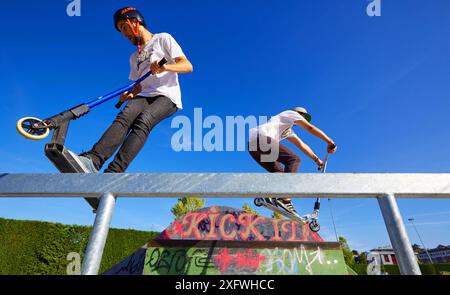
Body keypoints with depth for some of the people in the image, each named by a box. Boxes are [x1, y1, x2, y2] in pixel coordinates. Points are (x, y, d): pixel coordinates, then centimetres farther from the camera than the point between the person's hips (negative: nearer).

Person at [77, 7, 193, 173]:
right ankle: (92, 160, -46)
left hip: (167, 97, -4)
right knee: (125, 116, -28)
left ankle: (114, 171, -44)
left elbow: (188, 66, -1)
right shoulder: (134, 57, 29)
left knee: (143, 120, -33)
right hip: (144, 96, 5)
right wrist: (129, 95, 2)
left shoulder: (163, 39, 11)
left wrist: (165, 66, -20)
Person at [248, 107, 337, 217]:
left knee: (279, 172, 16)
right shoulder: (291, 113, 16)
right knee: (294, 159, -12)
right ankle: (284, 199, -23)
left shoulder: (289, 131, 37)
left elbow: (302, 145, 32)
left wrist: (317, 159, 27)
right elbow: (310, 128, 7)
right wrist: (330, 142, 6)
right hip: (261, 137, -9)